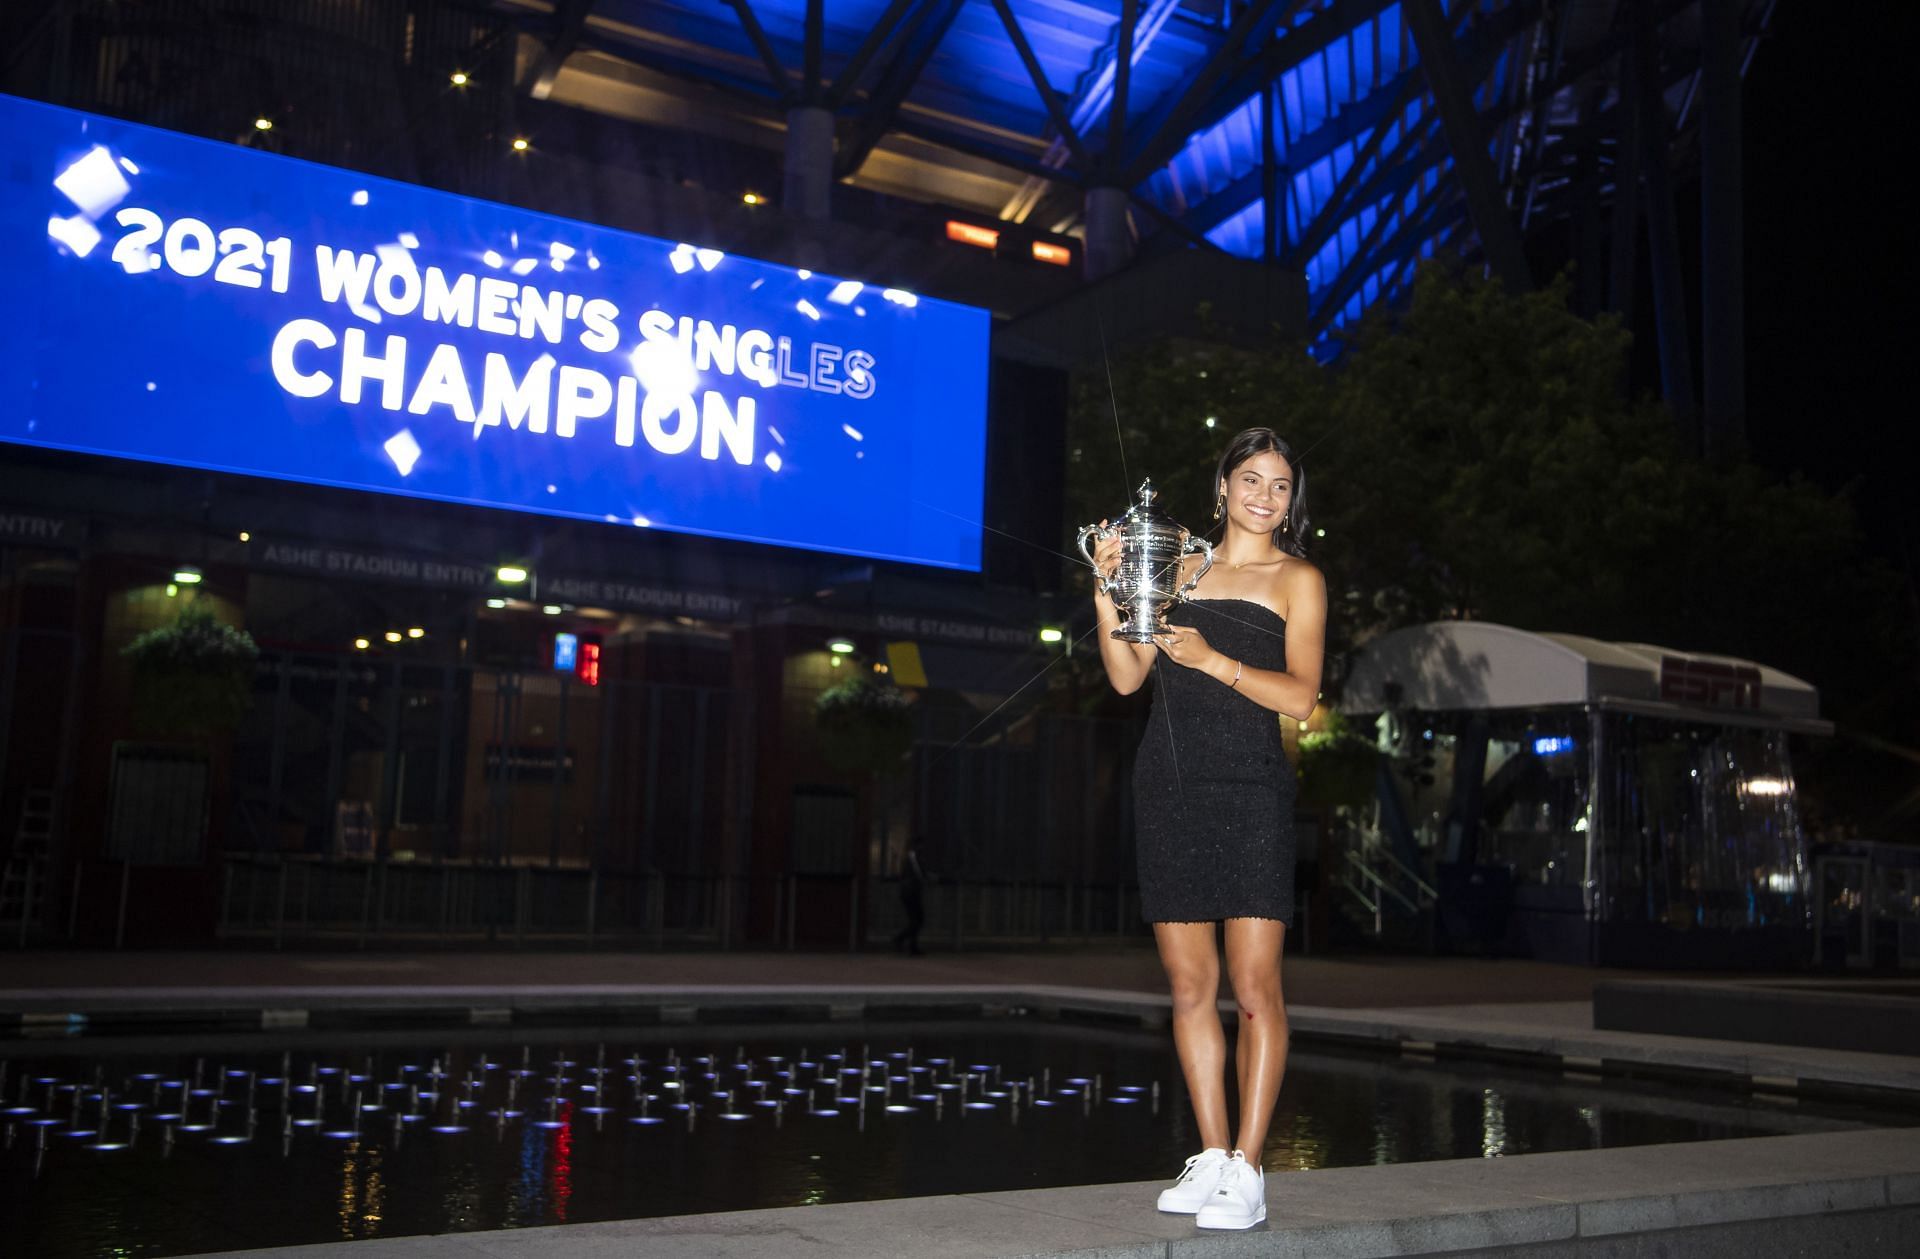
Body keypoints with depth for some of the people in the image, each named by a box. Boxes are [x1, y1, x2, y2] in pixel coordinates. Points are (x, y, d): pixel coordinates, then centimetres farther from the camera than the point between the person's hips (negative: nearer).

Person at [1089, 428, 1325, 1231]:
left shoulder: (1298, 579, 8)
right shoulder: (1180, 565, 17)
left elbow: (1300, 697, -5)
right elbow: (1127, 678, 11)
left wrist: (1215, 661, -16)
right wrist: (1108, 592, -1)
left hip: (1249, 787, -3)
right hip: (1168, 785, 4)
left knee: (1254, 986, -6)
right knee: (1190, 985, 7)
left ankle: (1247, 1173, 0)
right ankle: (1211, 1157, 16)